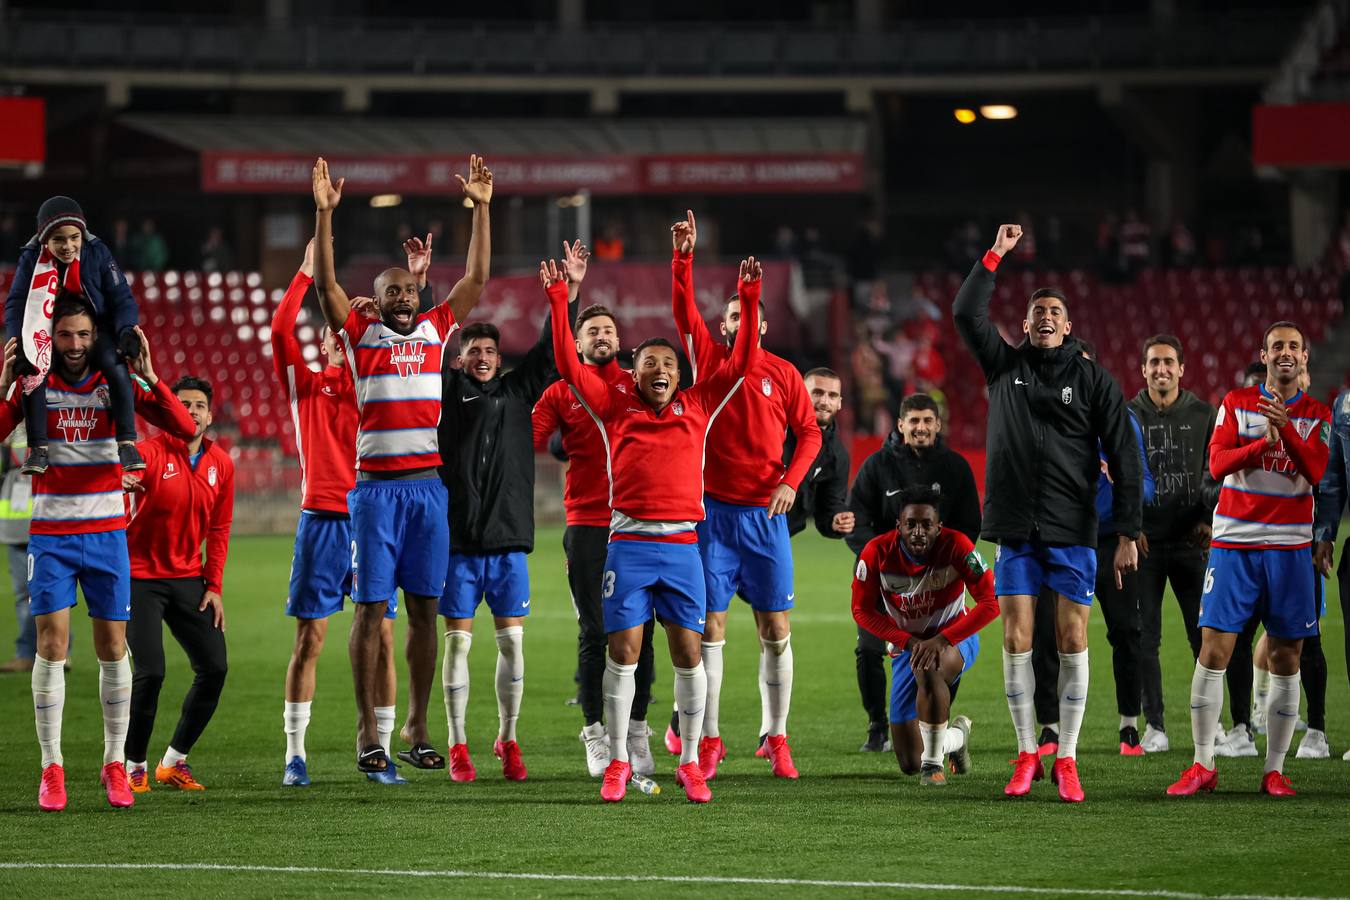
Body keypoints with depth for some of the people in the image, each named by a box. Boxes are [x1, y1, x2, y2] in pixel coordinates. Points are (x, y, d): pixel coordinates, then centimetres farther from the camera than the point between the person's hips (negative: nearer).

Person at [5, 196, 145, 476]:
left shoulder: (97, 253, -14)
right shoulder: (31, 258, -12)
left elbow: (121, 298, -10)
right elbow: (16, 305, -13)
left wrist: (127, 331, -28)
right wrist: (19, 345, -29)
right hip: (49, 331, 1)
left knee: (116, 367, -31)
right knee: (32, 373, -29)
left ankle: (127, 443, -25)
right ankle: (38, 449, -20)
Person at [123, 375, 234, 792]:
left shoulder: (221, 464, 4)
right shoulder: (152, 452, -12)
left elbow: (219, 529, 11)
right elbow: (119, 473, -33)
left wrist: (214, 586, 5)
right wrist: (119, 482, -58)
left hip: (188, 578, 5)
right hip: (141, 577, -5)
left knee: (214, 668, -2)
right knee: (150, 672, -15)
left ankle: (174, 761, 14)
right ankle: (133, 766, 4)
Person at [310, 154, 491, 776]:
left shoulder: (434, 330, 12)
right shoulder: (360, 334, 4)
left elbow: (477, 278, 11)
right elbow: (326, 284, -7)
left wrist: (481, 209, 6)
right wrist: (324, 215, -16)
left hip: (429, 486, 3)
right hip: (377, 486, -3)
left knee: (424, 609, 5)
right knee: (371, 607, -2)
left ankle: (417, 728, 11)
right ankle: (367, 732, 1)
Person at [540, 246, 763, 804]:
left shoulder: (697, 407, 11)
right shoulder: (616, 409, 9)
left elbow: (742, 363, 9)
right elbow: (569, 365, 5)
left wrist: (749, 299, 3)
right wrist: (558, 301, 0)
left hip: (682, 545, 1)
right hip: (628, 544, -1)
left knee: (689, 652, 0)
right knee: (623, 652, -2)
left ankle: (689, 763, 8)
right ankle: (618, 763, 7)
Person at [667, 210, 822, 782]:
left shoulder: (783, 373, 6)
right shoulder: (709, 359, 5)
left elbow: (809, 433, 7)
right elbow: (684, 312, -9)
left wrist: (791, 480, -9)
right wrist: (684, 257, -21)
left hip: (766, 513, 0)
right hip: (714, 510, 0)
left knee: (775, 629, 1)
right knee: (710, 626, -1)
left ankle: (776, 738, 8)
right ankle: (708, 740, 4)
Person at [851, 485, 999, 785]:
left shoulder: (955, 546, -24)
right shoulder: (877, 552, -19)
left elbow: (991, 602, -25)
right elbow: (862, 611, -9)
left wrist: (941, 640, -34)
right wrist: (910, 642, -22)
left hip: (955, 637, -3)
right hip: (905, 645, 3)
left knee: (928, 668, -43)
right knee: (909, 763, 2)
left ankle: (933, 765, -27)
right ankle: (958, 735, 38)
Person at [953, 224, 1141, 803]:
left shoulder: (1093, 381, 3)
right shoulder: (1004, 365, 10)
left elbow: (1124, 456, 1)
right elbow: (966, 313, -1)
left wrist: (1127, 533, -5)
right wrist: (996, 256, -4)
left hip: (1073, 531, -1)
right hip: (1015, 528, 1)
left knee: (1072, 640, -2)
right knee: (1017, 638, -1)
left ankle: (1066, 758, 4)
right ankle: (1026, 755, 7)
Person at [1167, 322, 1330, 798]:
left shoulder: (1317, 415, 7)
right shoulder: (1237, 403, 6)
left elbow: (1315, 472, -9)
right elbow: (1217, 463, -5)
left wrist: (1285, 428, -23)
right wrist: (1263, 443, -20)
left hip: (1289, 546, 1)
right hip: (1234, 541, -1)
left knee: (1286, 659, 1)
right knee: (1212, 651, -6)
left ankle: (1274, 770, 8)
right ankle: (1203, 766, 1)